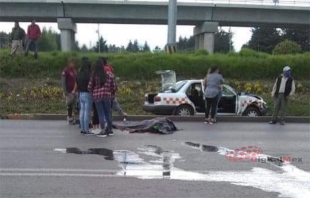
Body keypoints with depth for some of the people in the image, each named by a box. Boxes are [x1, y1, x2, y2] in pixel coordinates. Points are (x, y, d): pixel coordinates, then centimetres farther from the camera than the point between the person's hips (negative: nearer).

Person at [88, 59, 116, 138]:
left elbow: (89, 87, -4)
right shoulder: (109, 74, -1)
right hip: (107, 95, 2)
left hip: (97, 96, -1)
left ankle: (103, 131, 6)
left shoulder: (93, 76, -5)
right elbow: (113, 86, 1)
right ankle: (110, 130, 26)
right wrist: (112, 94, 16)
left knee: (101, 114, 4)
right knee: (108, 113, 15)